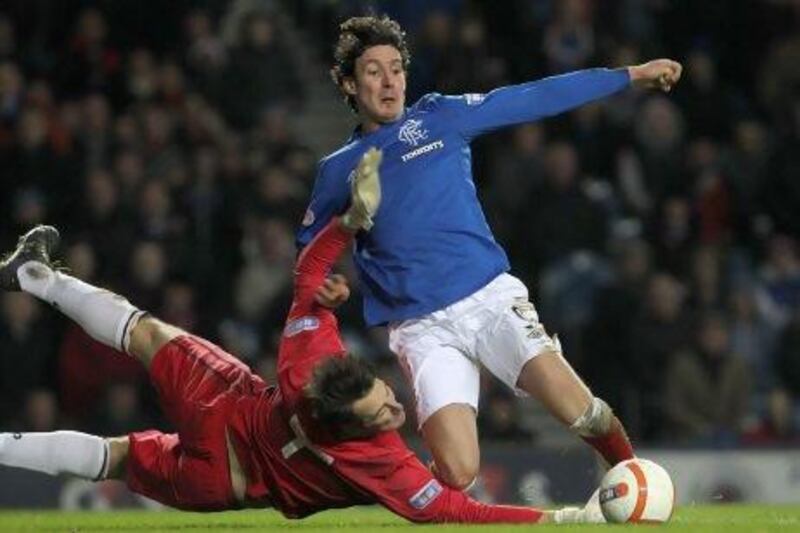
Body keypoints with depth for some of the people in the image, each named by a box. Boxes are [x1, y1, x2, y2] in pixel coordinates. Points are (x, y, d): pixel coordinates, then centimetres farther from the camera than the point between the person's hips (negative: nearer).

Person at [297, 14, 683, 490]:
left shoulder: (440, 117, 9)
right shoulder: (338, 170, 11)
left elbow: (536, 99, 8)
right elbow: (309, 250, 24)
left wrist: (631, 75, 8)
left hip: (491, 297, 0)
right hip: (422, 329, 0)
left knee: (578, 408, -24)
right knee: (457, 474, -19)